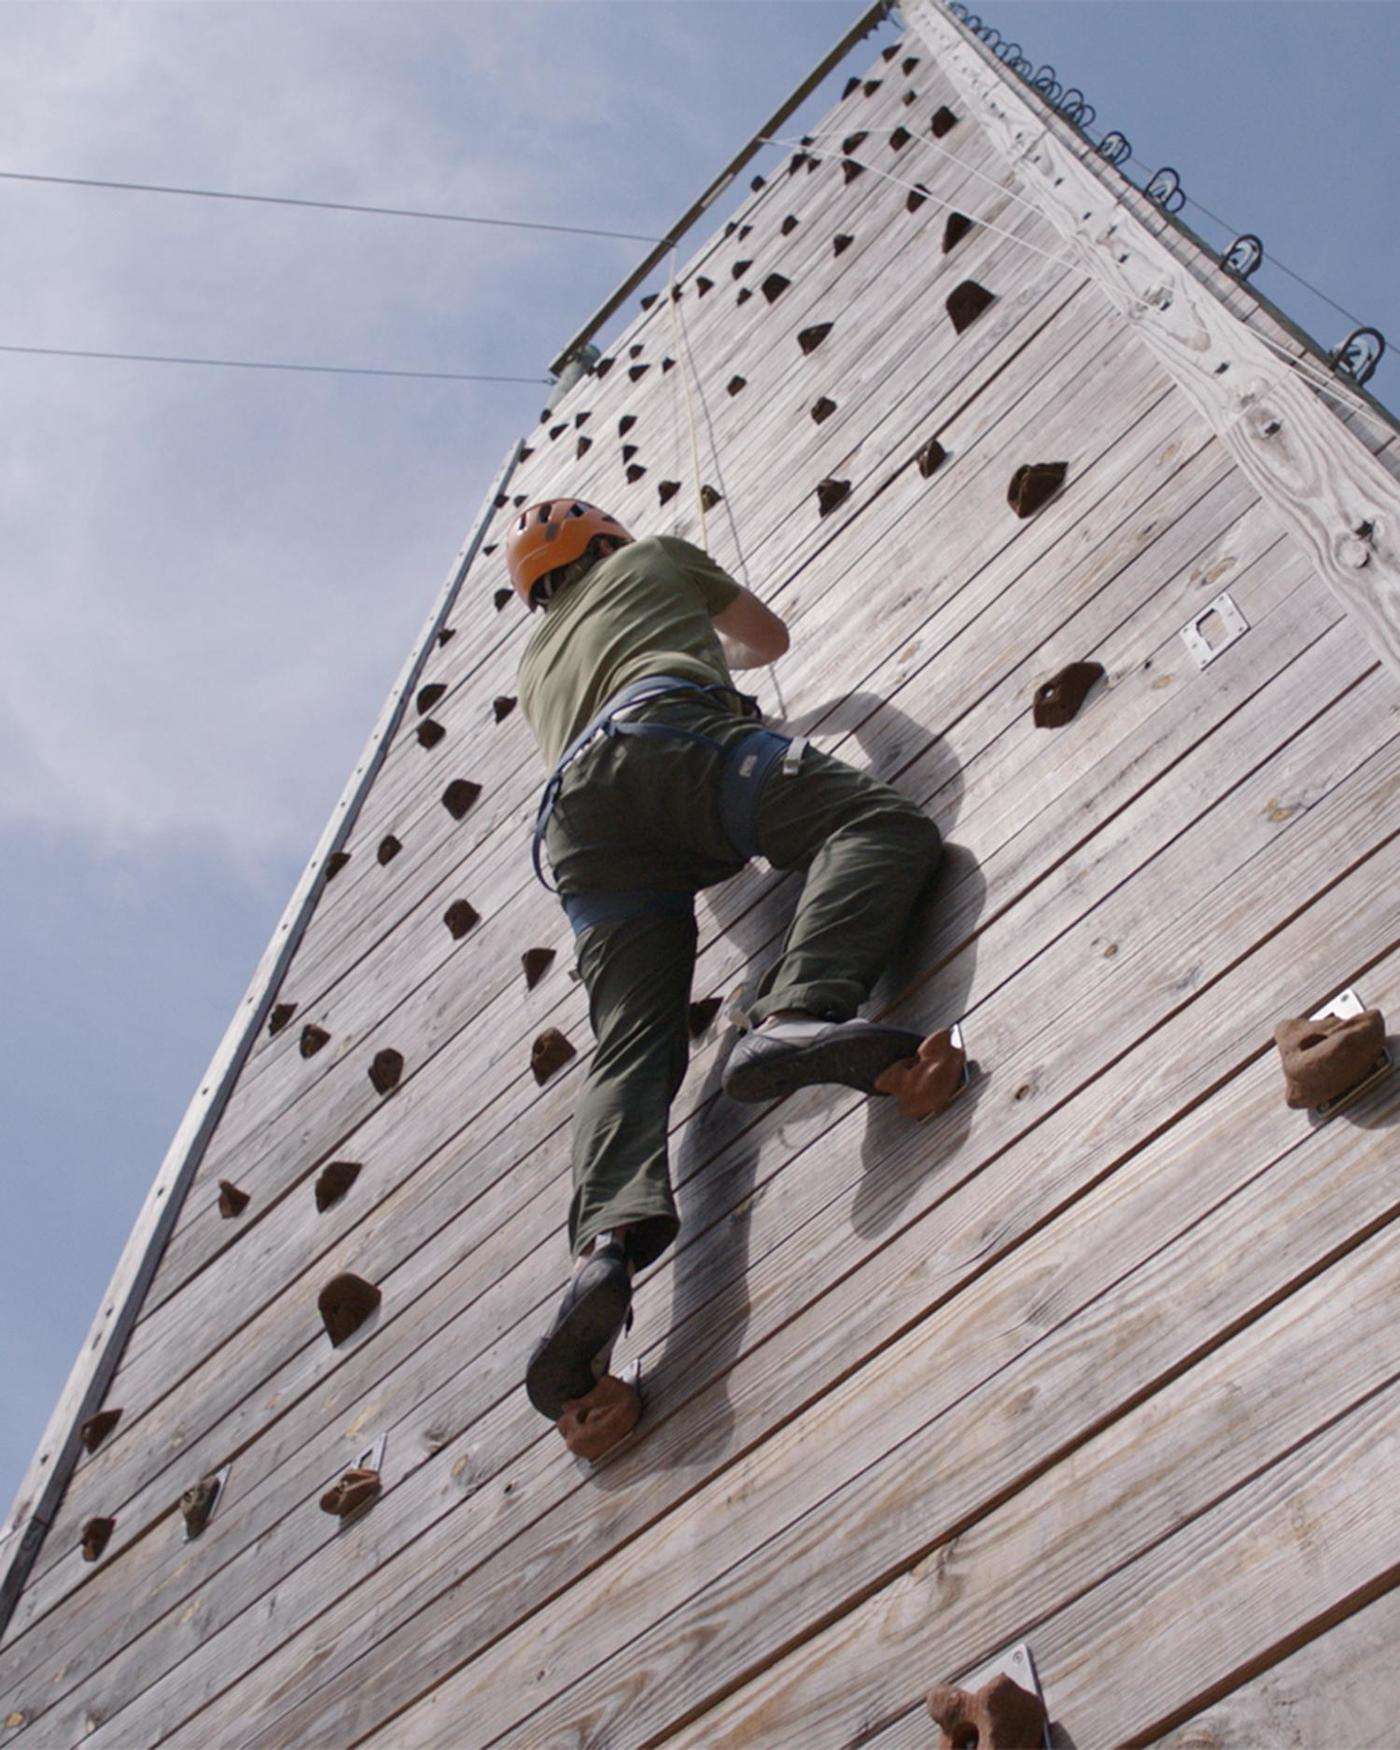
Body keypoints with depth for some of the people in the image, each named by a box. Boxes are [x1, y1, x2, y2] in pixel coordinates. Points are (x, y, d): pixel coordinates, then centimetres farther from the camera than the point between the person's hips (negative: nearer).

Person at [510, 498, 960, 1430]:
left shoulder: (538, 664, 43)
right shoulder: (655, 555, 34)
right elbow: (771, 636, 45)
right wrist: (703, 653, 66)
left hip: (579, 816, 4)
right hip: (674, 730, -4)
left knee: (633, 1046, -12)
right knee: (886, 823, -17)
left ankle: (606, 1244, -40)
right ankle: (792, 1015, -47)